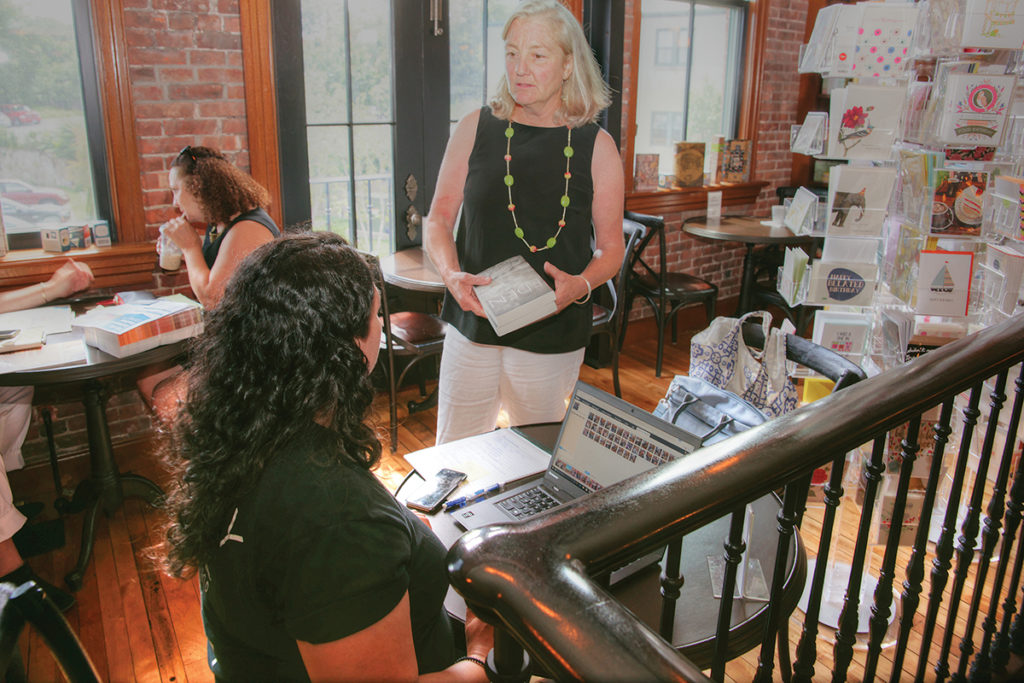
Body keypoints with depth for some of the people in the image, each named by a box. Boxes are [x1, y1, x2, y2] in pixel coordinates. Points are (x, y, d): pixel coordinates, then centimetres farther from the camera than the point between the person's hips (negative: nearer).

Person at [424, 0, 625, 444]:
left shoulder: (597, 147, 0)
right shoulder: (475, 129, 2)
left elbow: (611, 248, 4)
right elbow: (438, 221, 5)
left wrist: (580, 286, -16)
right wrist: (452, 275, -14)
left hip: (554, 334, 0)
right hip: (474, 322, 1)